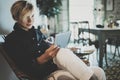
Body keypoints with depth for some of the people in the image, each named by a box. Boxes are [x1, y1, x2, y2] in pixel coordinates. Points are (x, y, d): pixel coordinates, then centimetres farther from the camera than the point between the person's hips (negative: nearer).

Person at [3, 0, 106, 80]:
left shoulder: (36, 32, 23)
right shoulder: (11, 40, 1)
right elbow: (24, 66, -9)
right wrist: (43, 58, -25)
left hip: (57, 66, 7)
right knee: (63, 53, -36)